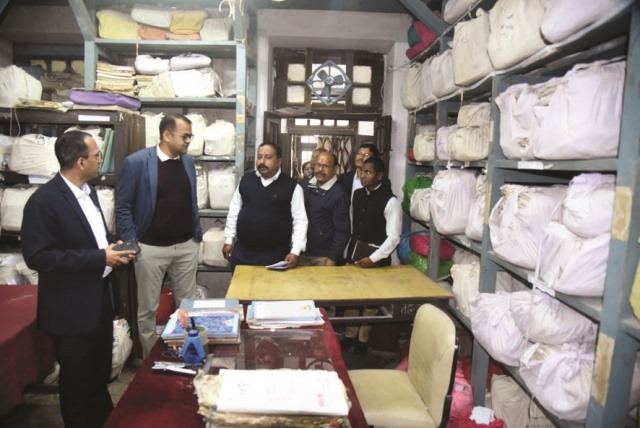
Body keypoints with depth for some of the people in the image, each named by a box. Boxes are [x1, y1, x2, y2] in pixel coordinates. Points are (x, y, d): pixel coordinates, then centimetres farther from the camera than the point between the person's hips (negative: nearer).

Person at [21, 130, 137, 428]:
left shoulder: (87, 191, 5)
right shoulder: (44, 201, -20)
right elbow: (37, 256, -24)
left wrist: (114, 250, -3)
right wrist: (99, 258, -25)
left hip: (99, 298, 8)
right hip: (71, 307, -8)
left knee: (100, 370, 24)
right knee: (76, 376, 13)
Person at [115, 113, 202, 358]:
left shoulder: (188, 162, 6)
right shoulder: (137, 162, -10)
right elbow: (122, 207, -7)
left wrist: (197, 235, 11)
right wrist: (131, 243, -11)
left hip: (186, 246, 4)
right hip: (151, 249, -4)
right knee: (148, 308, 10)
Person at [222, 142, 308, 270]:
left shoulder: (292, 187, -6)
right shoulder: (246, 180, 5)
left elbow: (300, 221, -7)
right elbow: (234, 212, 11)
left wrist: (295, 251, -14)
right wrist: (228, 240, 10)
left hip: (275, 255, -3)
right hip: (242, 251, 4)